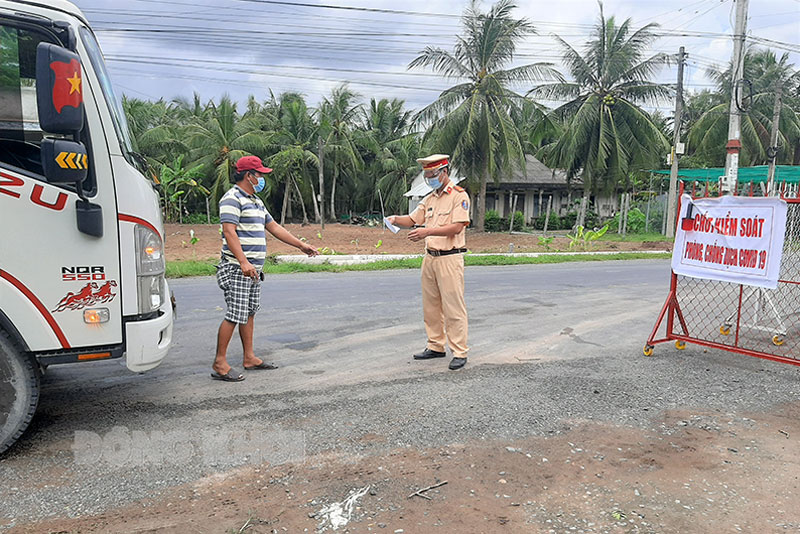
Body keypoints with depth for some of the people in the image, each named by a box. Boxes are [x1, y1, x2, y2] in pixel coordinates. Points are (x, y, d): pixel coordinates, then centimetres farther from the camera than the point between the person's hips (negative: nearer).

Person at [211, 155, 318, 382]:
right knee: (235, 315, -9)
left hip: (254, 269, 10)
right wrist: (243, 262, -30)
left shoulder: (255, 201, 20)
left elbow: (274, 227, 25)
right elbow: (229, 232, -20)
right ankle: (219, 364, -2)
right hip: (237, 269, -10)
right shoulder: (232, 199, -10)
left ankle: (249, 358, 21)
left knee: (249, 313, 13)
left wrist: (302, 245, 24)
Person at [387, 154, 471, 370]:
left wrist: (428, 231, -25)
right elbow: (412, 219, 15)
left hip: (450, 258, -7)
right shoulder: (429, 199, 17)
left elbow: (456, 227, -17)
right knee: (430, 306, 11)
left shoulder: (459, 196, -6)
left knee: (453, 308, -5)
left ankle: (459, 352, 2)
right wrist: (395, 219, -6)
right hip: (429, 257, 8)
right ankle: (436, 346, 22)